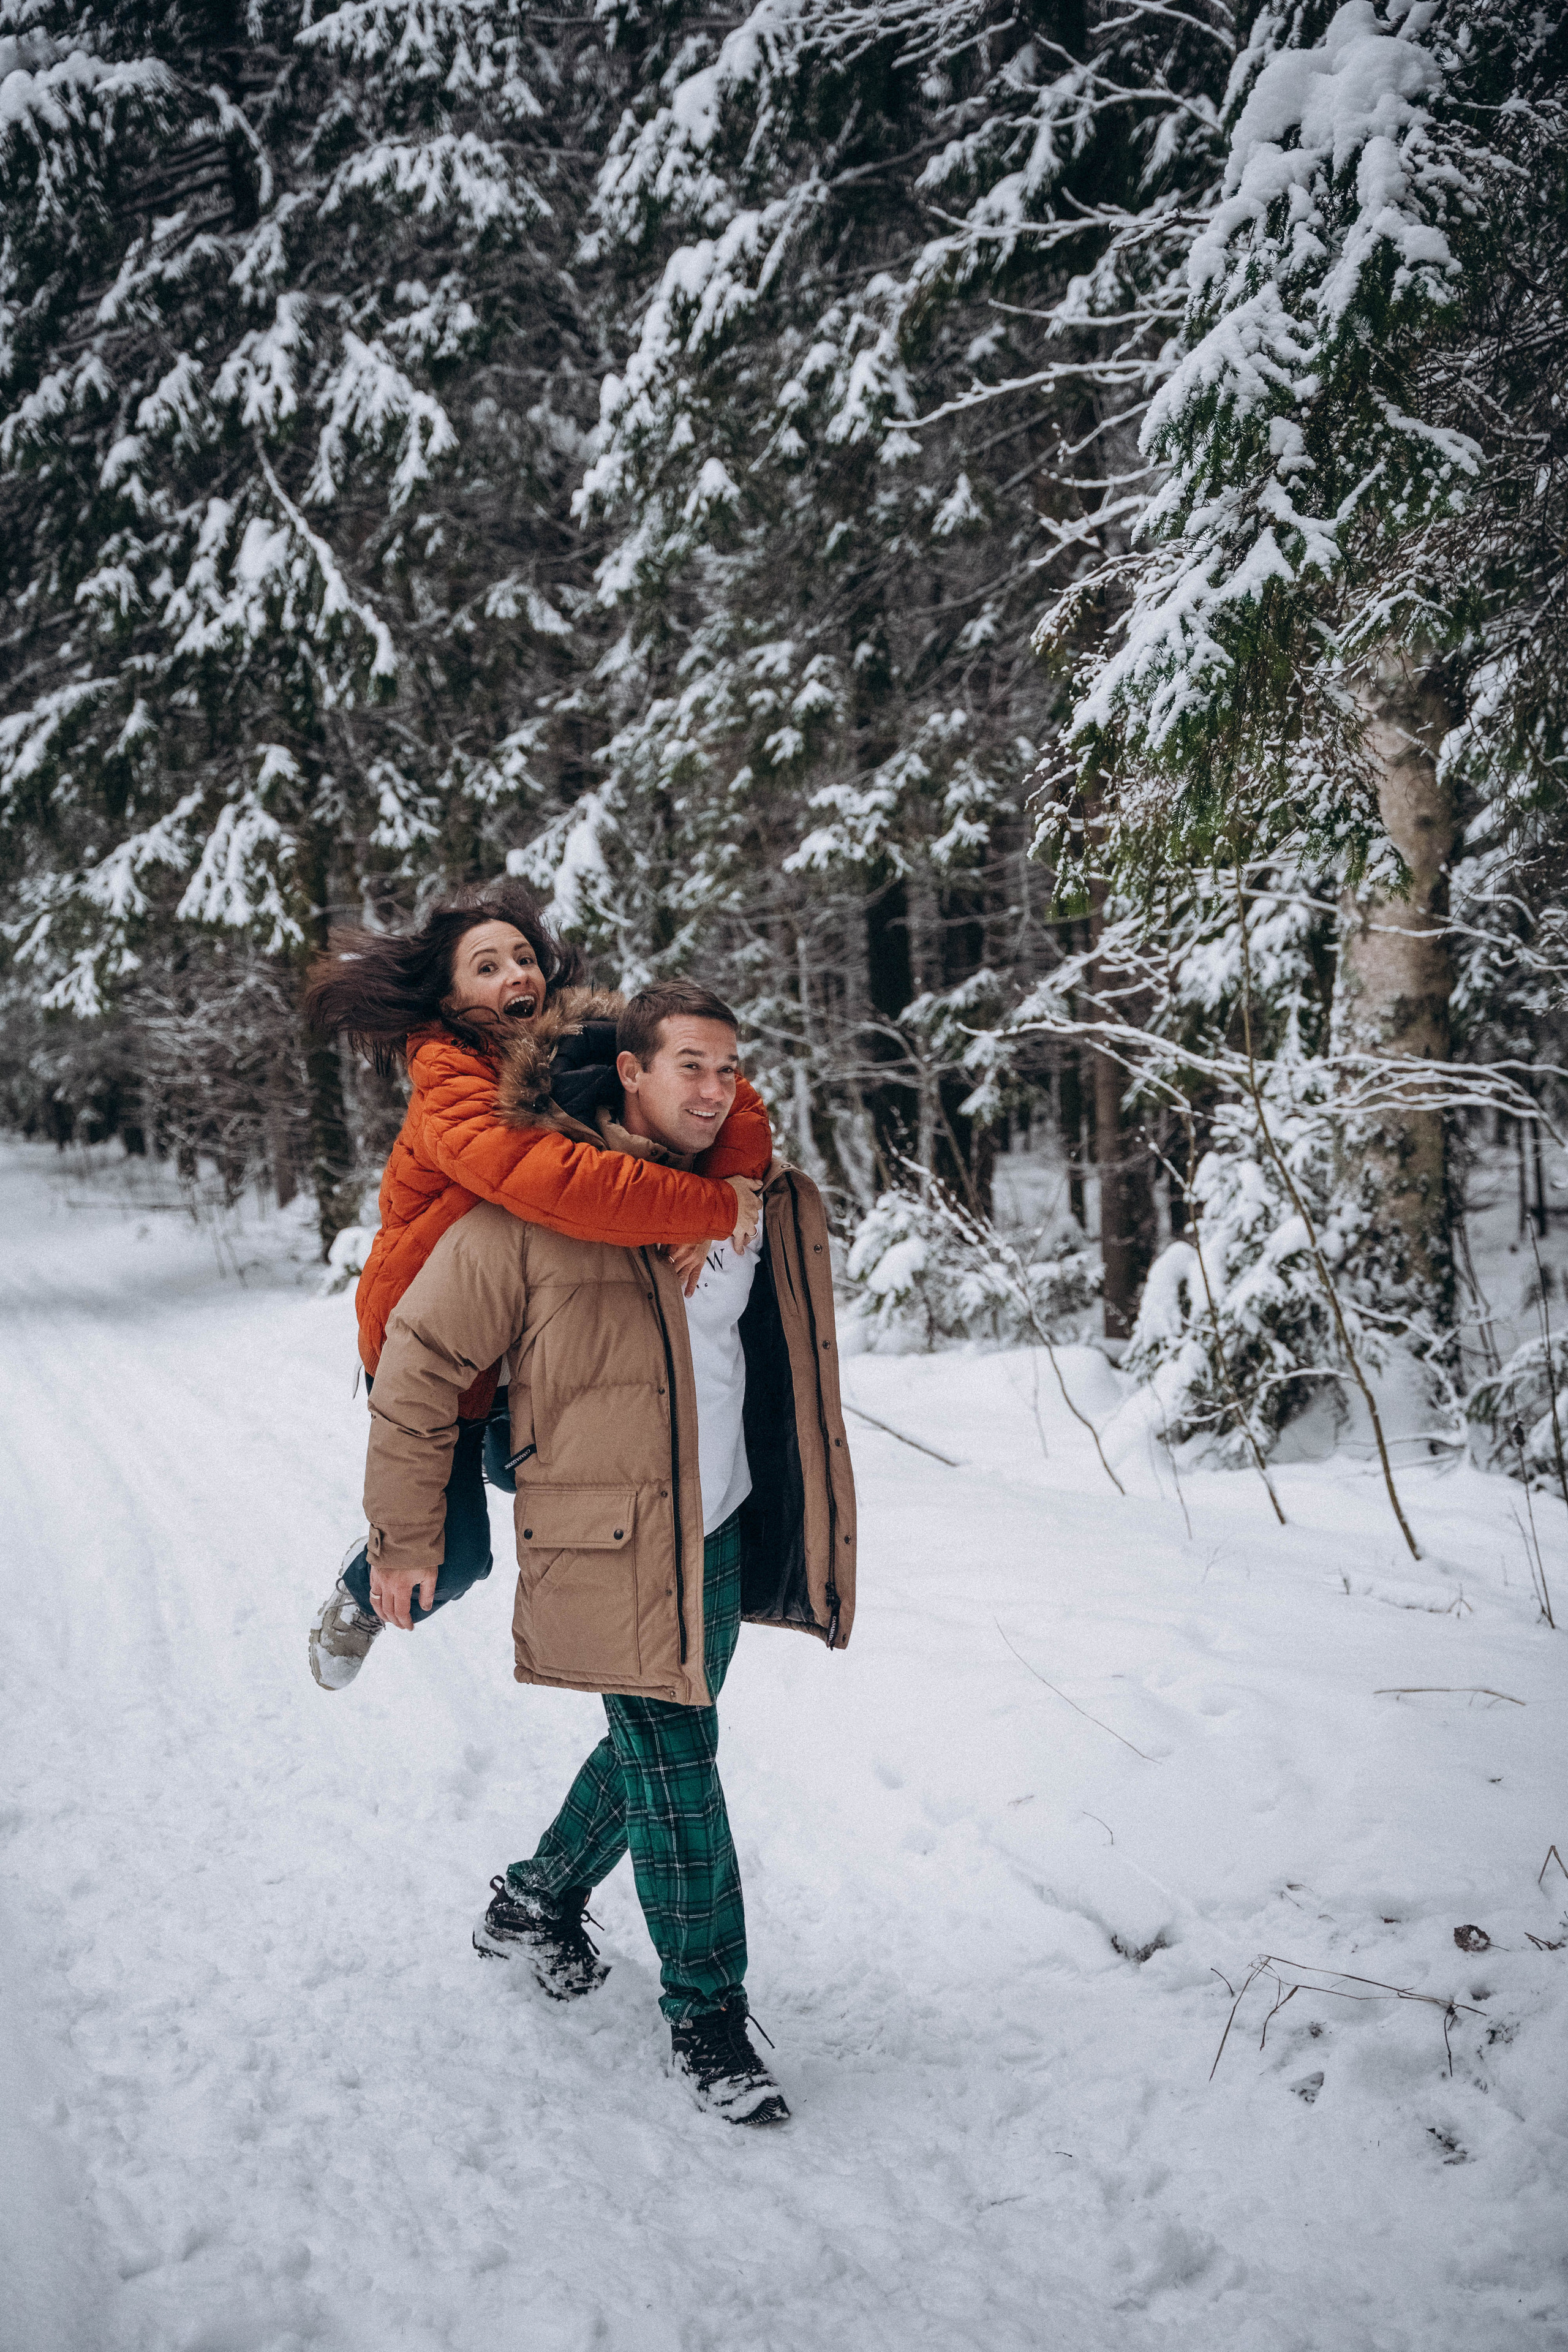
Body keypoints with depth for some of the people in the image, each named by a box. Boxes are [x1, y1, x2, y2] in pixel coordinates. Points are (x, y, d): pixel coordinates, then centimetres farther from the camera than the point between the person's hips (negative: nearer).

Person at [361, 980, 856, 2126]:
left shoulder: (763, 1203, 6)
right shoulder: (539, 1201, -14)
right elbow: (422, 1357, -8)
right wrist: (406, 1535, -5)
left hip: (722, 1537, 7)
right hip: (609, 1545, -7)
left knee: (656, 1751, 19)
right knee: (676, 1774, -4)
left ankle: (536, 1906, 43)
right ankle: (707, 2015, 14)